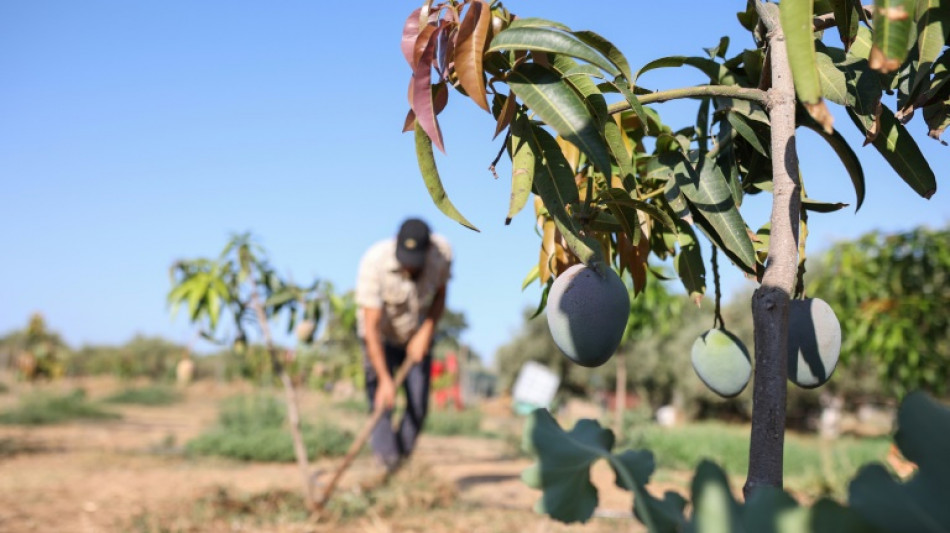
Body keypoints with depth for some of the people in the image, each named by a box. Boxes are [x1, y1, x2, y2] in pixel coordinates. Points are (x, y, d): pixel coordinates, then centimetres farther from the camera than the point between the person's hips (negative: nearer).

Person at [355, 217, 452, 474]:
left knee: (419, 406, -4)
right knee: (382, 403, -13)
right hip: (382, 339, -3)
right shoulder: (374, 263, -34)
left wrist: (426, 332, -11)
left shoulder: (442, 251, -22)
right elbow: (371, 326, -32)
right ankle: (388, 470, -8)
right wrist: (384, 379, -34)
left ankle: (402, 456, 14)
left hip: (418, 338, 3)